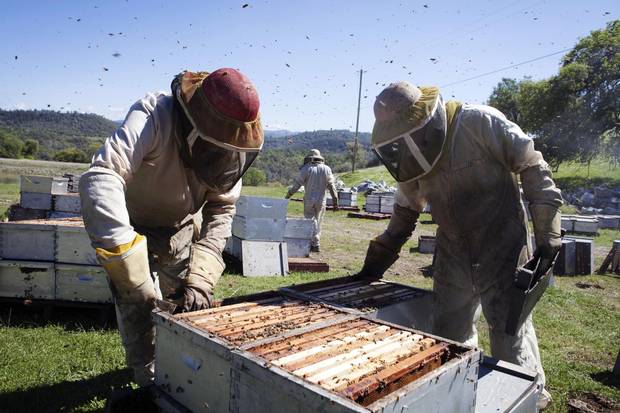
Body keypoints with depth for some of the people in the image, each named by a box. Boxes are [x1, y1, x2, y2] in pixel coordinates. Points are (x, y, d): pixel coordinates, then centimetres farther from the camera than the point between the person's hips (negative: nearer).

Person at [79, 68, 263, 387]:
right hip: (131, 227, -4)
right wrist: (133, 275, -55)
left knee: (195, 306, 11)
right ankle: (151, 383, 20)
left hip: (181, 228, 4)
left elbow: (220, 213, -14)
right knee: (140, 312, -8)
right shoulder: (153, 116, -37)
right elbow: (99, 179, -50)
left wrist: (201, 278, -25)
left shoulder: (231, 149, -20)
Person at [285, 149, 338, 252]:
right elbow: (331, 186, 2)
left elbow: (297, 184, -6)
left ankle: (316, 244, -6)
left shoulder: (306, 169, -5)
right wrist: (335, 202, 5)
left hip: (309, 200, -3)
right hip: (321, 201, 3)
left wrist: (287, 196, 2)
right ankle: (313, 243, 16)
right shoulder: (326, 169, 3)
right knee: (317, 221, 12)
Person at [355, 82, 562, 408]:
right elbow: (404, 214, 10)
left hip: (502, 249, -5)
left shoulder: (479, 122, -16)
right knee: (448, 333, 11)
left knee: (510, 331, 2)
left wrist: (547, 239, -15)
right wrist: (375, 264, 9)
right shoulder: (412, 158, 1)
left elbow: (532, 168, -12)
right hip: (452, 255, 5)